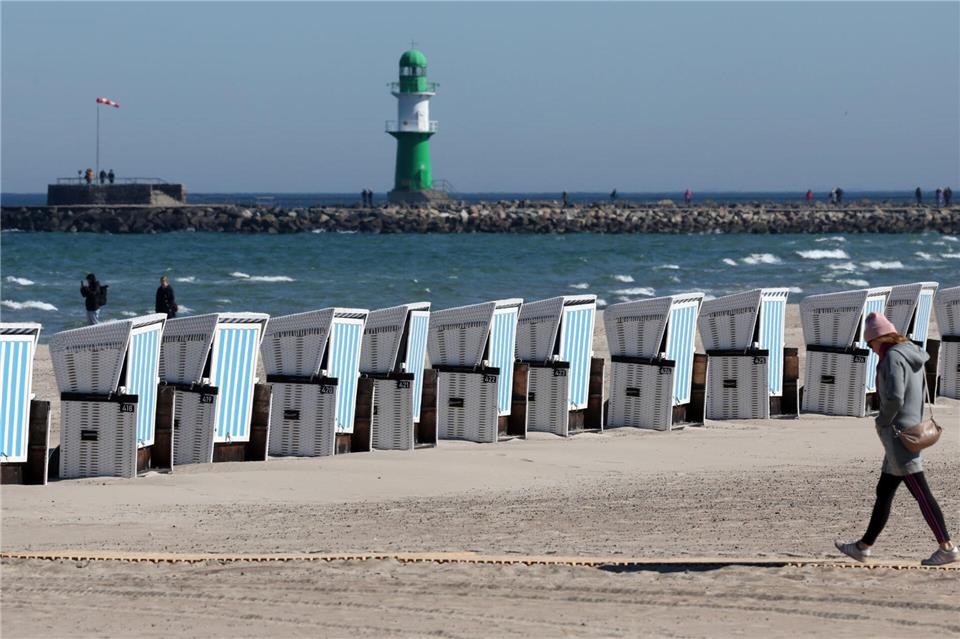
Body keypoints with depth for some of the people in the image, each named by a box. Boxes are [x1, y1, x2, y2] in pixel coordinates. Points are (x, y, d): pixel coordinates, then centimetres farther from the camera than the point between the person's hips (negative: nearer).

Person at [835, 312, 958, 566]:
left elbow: (895, 397, -25)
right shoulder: (914, 356, 14)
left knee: (921, 493, -9)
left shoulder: (893, 357, -15)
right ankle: (864, 547, 23)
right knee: (884, 492, 16)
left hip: (897, 432, -10)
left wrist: (882, 422, -10)